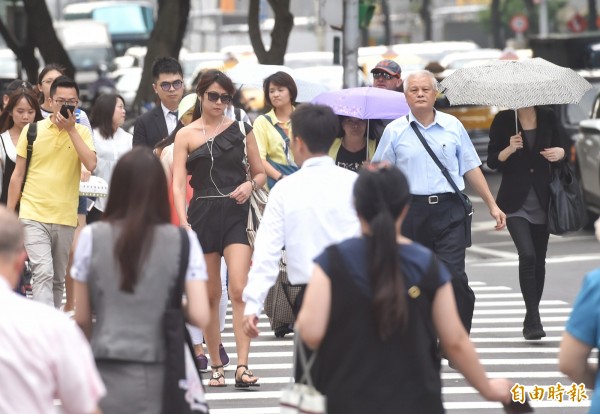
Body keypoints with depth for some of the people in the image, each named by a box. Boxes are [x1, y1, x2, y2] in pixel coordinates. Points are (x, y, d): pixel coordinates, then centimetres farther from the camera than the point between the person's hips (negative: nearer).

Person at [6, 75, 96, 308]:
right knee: (43, 274, -17)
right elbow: (18, 175, 7)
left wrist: (71, 130, -13)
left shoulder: (81, 133, 5)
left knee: (58, 280, 11)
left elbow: (90, 164, -14)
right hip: (33, 216, -2)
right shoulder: (32, 130, 2)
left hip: (65, 218, 2)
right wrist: (8, 214, 5)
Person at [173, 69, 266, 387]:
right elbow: (178, 183, -3)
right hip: (202, 215, 0)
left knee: (239, 290, -15)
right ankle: (216, 366, 15)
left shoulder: (242, 130, 9)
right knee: (210, 295, 5)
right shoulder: (186, 135, 5)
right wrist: (183, 221, -17)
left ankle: (242, 366, -19)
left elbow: (260, 173, 17)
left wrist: (250, 185, -7)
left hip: (236, 215, 0)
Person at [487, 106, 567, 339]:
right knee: (527, 255, -18)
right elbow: (492, 161, -4)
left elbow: (561, 147, 13)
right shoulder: (503, 120, -4)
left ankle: (532, 319, 20)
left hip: (542, 200, 4)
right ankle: (533, 320, -19)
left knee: (539, 259, 9)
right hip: (515, 202, -3)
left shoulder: (548, 118, 4)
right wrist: (509, 149, -22)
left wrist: (559, 153, -10)